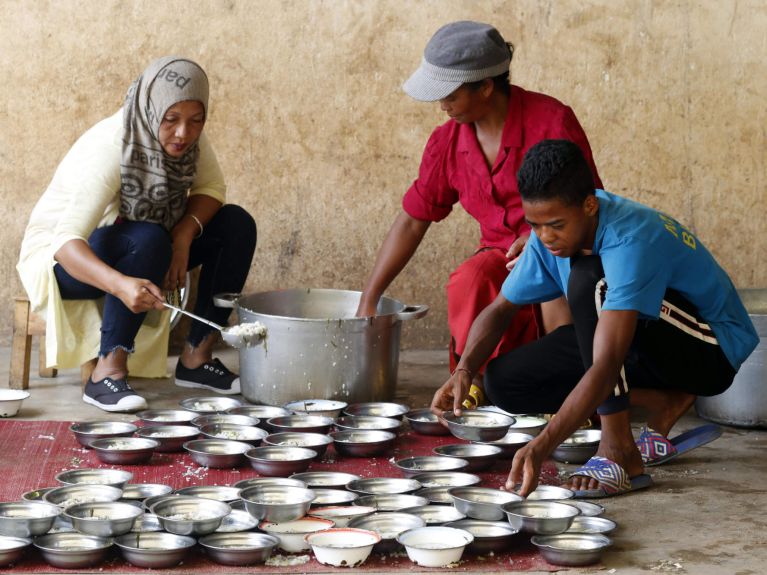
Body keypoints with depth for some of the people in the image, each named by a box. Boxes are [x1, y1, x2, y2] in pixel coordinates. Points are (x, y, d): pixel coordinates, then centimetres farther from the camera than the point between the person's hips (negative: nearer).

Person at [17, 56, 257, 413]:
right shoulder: (107, 149, -33)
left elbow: (211, 188, -2)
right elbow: (67, 240, -41)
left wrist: (184, 234, -24)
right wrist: (121, 284, -59)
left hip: (144, 249, 7)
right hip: (64, 258, -7)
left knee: (237, 224, -11)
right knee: (149, 240, -37)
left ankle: (197, 357, -7)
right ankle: (106, 374, -30)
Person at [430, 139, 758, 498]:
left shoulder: (630, 239, -33)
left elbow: (605, 368, -41)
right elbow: (500, 309, 3)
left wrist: (541, 447, -49)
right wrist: (464, 370, -17)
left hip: (713, 347, -8)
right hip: (643, 349, 8)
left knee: (589, 278, -33)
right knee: (503, 380, -9)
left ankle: (619, 452, -27)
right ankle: (662, 404, 0)